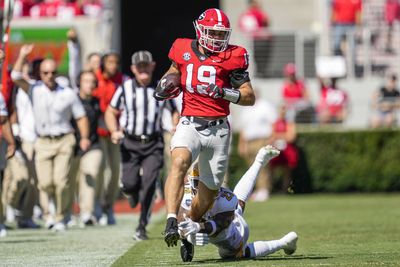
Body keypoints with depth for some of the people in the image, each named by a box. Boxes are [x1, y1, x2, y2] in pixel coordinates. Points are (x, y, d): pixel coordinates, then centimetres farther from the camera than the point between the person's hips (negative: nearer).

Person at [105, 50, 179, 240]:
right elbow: (111, 112, 9)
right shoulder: (125, 89, 1)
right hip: (130, 143, 0)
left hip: (154, 144, 0)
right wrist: (114, 131, -9)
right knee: (130, 183, -10)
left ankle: (142, 227, -1)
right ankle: (131, 191, 31)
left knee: (148, 183, -13)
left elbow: (174, 111, 15)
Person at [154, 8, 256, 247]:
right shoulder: (184, 51, 5)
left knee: (210, 190, 8)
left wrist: (224, 92, -16)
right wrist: (165, 84, 5)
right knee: (179, 163, -31)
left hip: (218, 129, 1)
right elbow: (174, 71, 27)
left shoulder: (232, 57, 0)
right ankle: (172, 223, -40)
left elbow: (250, 97, 0)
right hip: (190, 125, -1)